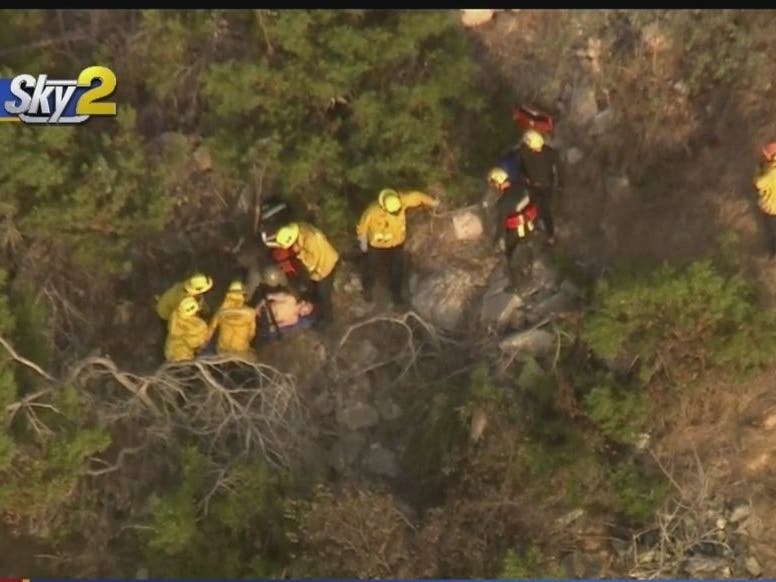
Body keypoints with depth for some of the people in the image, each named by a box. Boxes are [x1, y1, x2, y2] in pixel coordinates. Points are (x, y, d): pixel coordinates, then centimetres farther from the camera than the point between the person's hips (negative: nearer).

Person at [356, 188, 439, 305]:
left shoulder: (401, 200, -29)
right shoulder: (373, 211, -37)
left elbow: (417, 196, -10)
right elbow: (362, 225, -18)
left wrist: (432, 202, 5)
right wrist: (363, 242, -5)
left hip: (397, 243, 3)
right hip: (377, 246, -2)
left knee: (397, 270, 19)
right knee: (372, 268, 22)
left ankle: (396, 292, 47)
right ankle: (367, 289, 53)